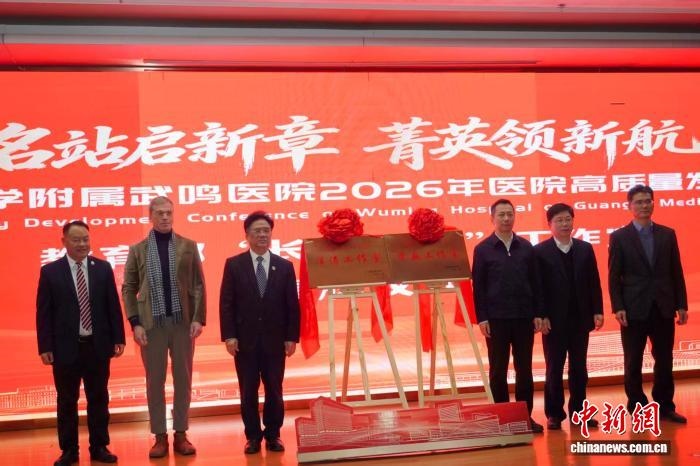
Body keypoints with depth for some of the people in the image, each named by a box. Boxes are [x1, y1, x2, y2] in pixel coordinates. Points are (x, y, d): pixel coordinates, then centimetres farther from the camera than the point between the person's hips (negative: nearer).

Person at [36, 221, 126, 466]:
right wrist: (45, 347, -7)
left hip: (97, 345, 2)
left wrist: (118, 339, 1)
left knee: (98, 399, 10)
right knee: (66, 401, 8)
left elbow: (113, 306, 6)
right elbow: (43, 312, -2)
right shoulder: (50, 271, -1)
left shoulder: (103, 268, 4)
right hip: (65, 347, -1)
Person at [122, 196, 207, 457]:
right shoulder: (137, 250, 5)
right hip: (151, 324, 0)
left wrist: (198, 318, -7)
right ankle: (160, 436, 14)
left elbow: (199, 285, 2)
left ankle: (181, 434, 16)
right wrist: (135, 323, -6)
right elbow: (128, 289, 3)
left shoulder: (188, 246, 5)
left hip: (183, 322, 1)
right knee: (154, 381, 4)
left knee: (183, 379, 6)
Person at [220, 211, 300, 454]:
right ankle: (253, 436, 18)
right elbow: (226, 303, -2)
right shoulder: (234, 264, 2)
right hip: (245, 340, -1)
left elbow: (292, 305, 4)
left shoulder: (285, 266, 6)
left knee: (274, 390, 8)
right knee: (248, 392, 6)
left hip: (275, 340, 1)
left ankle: (273, 435, 21)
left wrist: (292, 337, -2)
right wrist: (229, 336, -9)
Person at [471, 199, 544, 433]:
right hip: (496, 318, -2)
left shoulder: (526, 247, 7)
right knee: (498, 370, 5)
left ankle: (526, 415, 16)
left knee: (524, 369, 7)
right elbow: (478, 286, -2)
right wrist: (482, 318, -7)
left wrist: (538, 313, 2)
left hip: (524, 317, 2)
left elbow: (535, 282, 7)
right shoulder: (483, 249, 0)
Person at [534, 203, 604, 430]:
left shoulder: (585, 249, 7)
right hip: (554, 320, -3)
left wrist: (597, 311, 0)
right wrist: (541, 316, -13)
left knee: (579, 368, 10)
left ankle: (578, 411, 19)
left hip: (580, 319, 3)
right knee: (554, 369, 4)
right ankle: (554, 414, 12)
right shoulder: (540, 251, -4)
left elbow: (594, 283, 7)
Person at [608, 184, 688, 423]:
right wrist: (618, 308, -12)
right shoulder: (619, 237, 0)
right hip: (634, 309, -2)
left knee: (664, 360, 8)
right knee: (633, 362, 4)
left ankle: (665, 406, 19)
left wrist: (682, 305, 3)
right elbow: (614, 276, -3)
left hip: (663, 308, 3)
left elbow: (676, 272, 8)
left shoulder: (667, 234, 9)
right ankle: (637, 408, 15)